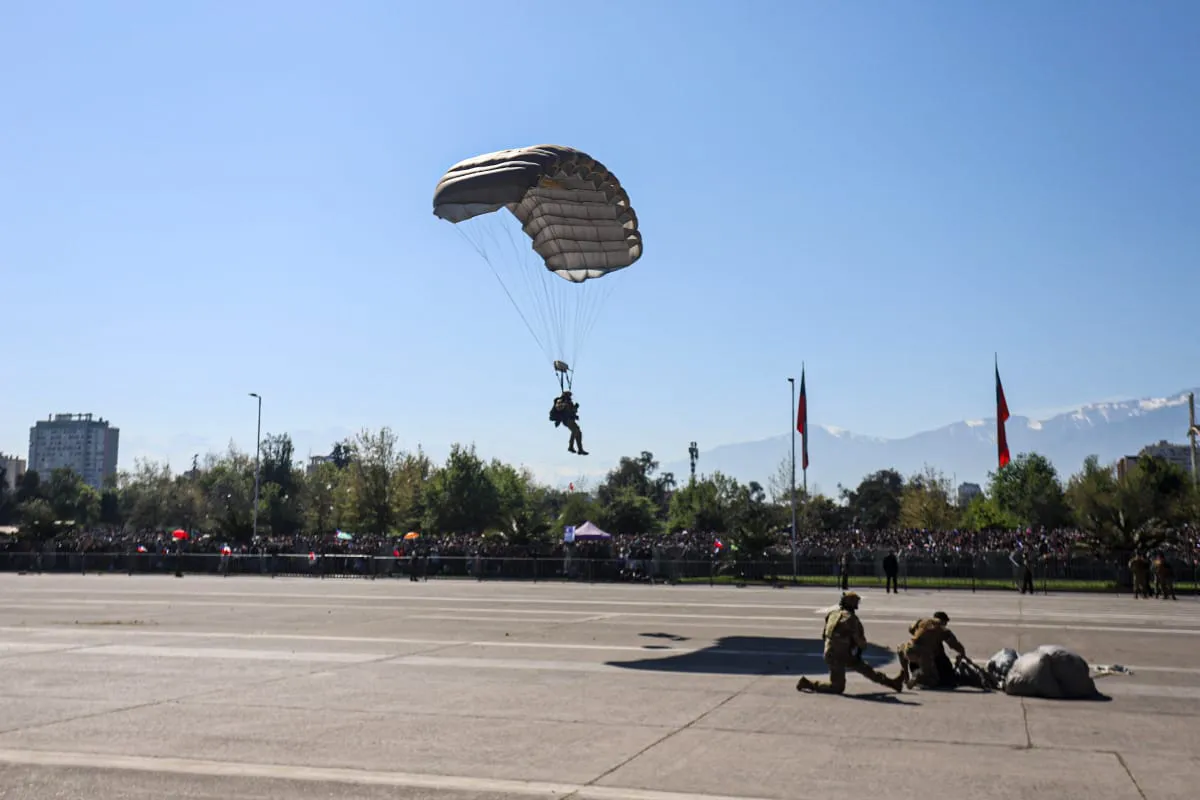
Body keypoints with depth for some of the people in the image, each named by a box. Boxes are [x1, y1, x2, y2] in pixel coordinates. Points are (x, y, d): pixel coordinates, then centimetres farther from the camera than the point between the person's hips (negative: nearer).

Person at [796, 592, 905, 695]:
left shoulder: (833, 613, 4)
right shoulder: (851, 618, -19)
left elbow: (824, 635, 12)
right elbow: (860, 639, -14)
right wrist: (863, 646, 10)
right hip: (837, 657, -9)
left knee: (866, 668, 14)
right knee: (838, 687, -1)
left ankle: (892, 683, 22)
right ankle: (808, 684, 2)